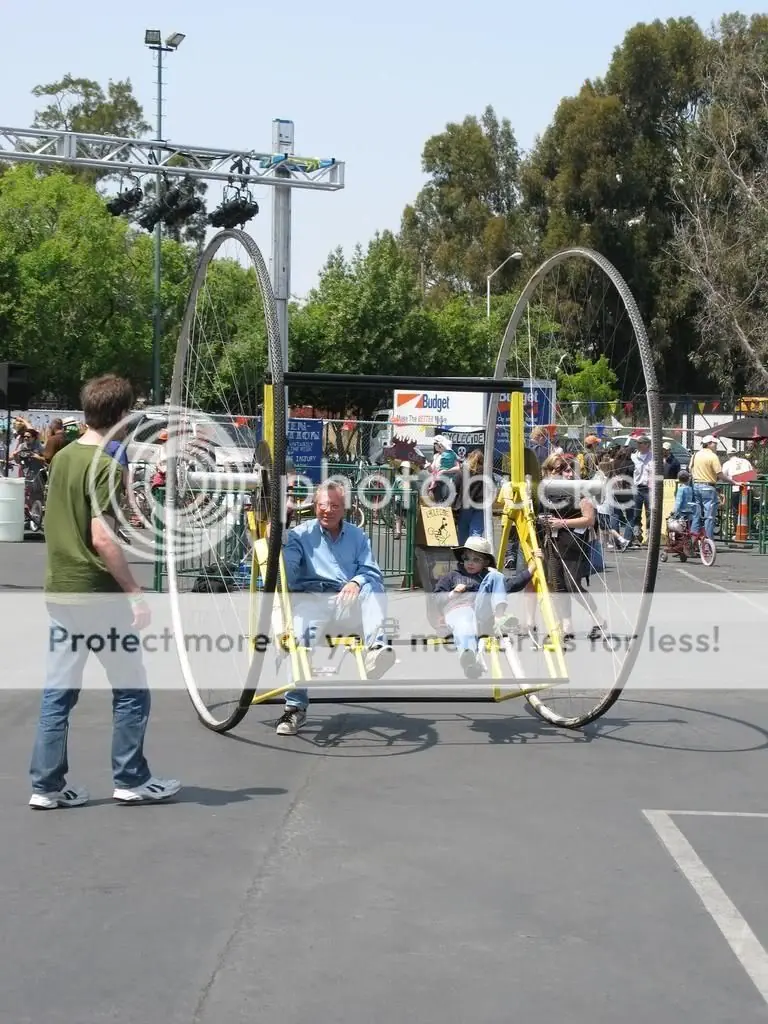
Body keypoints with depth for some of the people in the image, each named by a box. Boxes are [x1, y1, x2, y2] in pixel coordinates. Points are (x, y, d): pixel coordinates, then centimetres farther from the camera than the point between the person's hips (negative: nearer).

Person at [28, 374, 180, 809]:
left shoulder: (62, 458, 10)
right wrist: (135, 592, -18)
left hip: (59, 591, 8)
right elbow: (101, 538, -22)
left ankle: (48, 785, 14)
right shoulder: (107, 466, -16)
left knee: (58, 692, 10)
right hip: (98, 594, -8)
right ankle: (131, 780, 14)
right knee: (132, 691, 6)